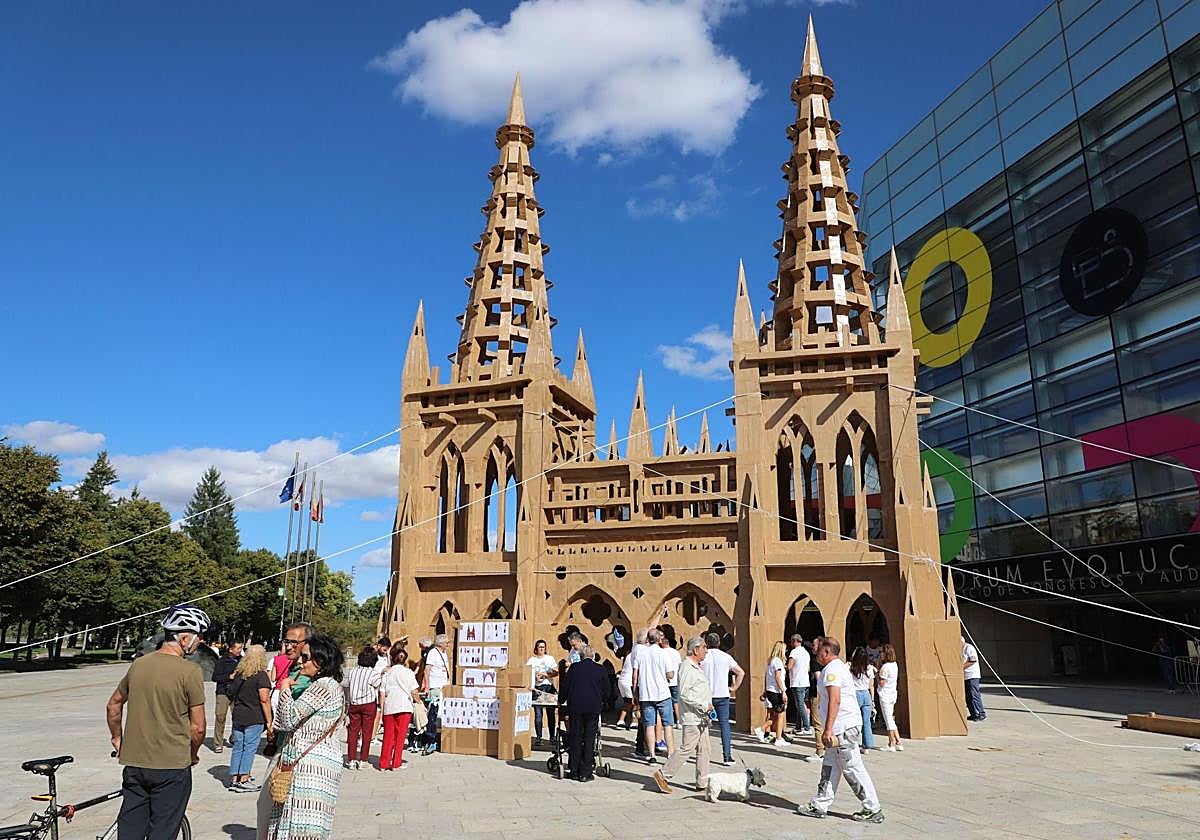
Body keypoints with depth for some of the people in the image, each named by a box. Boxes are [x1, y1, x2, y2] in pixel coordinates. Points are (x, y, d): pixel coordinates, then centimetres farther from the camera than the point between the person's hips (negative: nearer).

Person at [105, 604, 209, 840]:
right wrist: (192, 755, 6)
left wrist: (117, 739, 31)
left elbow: (113, 705, 16)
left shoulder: (138, 664, 3)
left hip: (133, 763, 6)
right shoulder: (189, 671, -16)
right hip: (172, 767, -6)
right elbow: (198, 727, -13)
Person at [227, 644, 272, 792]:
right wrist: (269, 720, -10)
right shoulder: (261, 675, -11)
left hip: (238, 717, 6)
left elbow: (232, 695, 16)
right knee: (250, 748, 0)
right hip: (254, 718, -6)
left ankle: (234, 779, 16)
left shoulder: (238, 674, 9)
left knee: (238, 747, 12)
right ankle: (243, 780, 1)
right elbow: (264, 699, -15)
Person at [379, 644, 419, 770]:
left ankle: (384, 763, 13)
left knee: (388, 736, 10)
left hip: (389, 708, 2)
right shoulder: (408, 672, -1)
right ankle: (396, 763, 8)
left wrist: (381, 709, 8)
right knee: (400, 736, 6)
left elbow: (382, 694, 3)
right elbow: (414, 692, -1)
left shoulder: (387, 673, 5)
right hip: (404, 707, -2)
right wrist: (418, 700, 17)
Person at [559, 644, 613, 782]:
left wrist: (561, 701, 20)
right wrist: (603, 701, 24)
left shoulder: (574, 668, 1)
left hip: (575, 707, 1)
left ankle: (574, 771, 13)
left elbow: (565, 686, 4)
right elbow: (608, 690, 6)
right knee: (589, 740, 4)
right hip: (593, 708, -1)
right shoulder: (600, 669, 1)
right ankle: (586, 773, 3)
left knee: (575, 739, 9)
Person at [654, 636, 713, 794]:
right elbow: (684, 694, -23)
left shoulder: (698, 667, 17)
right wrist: (704, 705, -18)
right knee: (687, 748, -8)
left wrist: (708, 705, 15)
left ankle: (702, 783, 16)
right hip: (692, 717, -10)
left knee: (703, 749, 11)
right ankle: (663, 774, 1)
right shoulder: (687, 667, -16)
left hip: (701, 717, 10)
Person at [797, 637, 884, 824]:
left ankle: (873, 810, 5)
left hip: (843, 728, -11)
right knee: (829, 768, 12)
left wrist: (828, 729, -26)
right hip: (844, 727, 11)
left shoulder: (832, 670, -15)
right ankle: (819, 805, 17)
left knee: (853, 769, -3)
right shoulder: (838, 667, 18)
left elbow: (835, 700, -25)